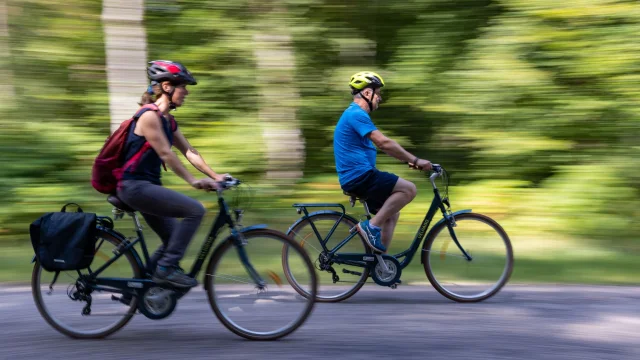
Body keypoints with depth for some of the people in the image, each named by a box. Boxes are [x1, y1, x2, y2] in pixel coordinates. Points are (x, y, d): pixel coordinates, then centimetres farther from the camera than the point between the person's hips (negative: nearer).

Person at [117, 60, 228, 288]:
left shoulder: (168, 120, 13)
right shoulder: (150, 116, -15)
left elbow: (189, 152, 12)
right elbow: (165, 154, -20)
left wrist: (215, 176, 2)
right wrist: (193, 182, -22)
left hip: (147, 186, 10)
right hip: (134, 186, -10)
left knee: (174, 240, 12)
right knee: (195, 210, -20)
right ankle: (167, 268, -15)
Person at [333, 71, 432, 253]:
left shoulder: (355, 115, 20)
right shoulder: (357, 115, -14)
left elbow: (382, 144, 23)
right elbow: (384, 143, -22)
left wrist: (409, 160, 18)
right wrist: (415, 160, -17)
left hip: (355, 177, 11)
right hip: (359, 176, -11)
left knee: (391, 214, 19)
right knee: (409, 189, -15)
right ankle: (371, 226, -12)